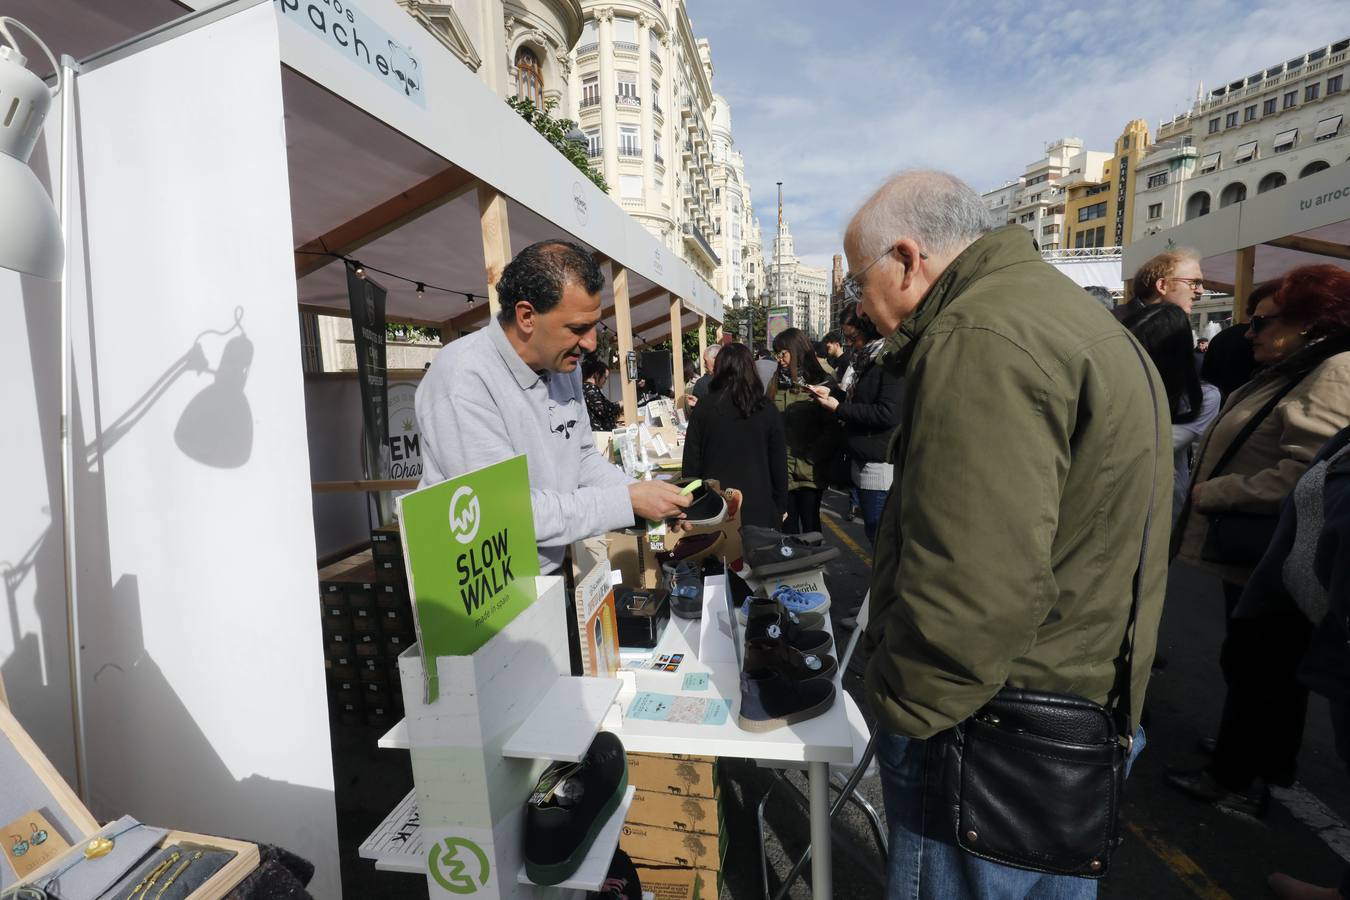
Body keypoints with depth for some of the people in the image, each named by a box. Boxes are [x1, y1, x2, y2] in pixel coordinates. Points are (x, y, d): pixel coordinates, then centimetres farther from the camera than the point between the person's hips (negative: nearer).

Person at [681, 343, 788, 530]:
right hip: (758, 508, 0)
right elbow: (779, 463, 2)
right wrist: (781, 506, 13)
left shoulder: (704, 408, -5)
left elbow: (691, 461, -1)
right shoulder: (767, 409, -4)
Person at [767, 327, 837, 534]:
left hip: (810, 468, -3)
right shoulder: (776, 382, 10)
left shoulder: (822, 382, -2)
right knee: (788, 526, 8)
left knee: (810, 526, 6)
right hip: (782, 467, 3)